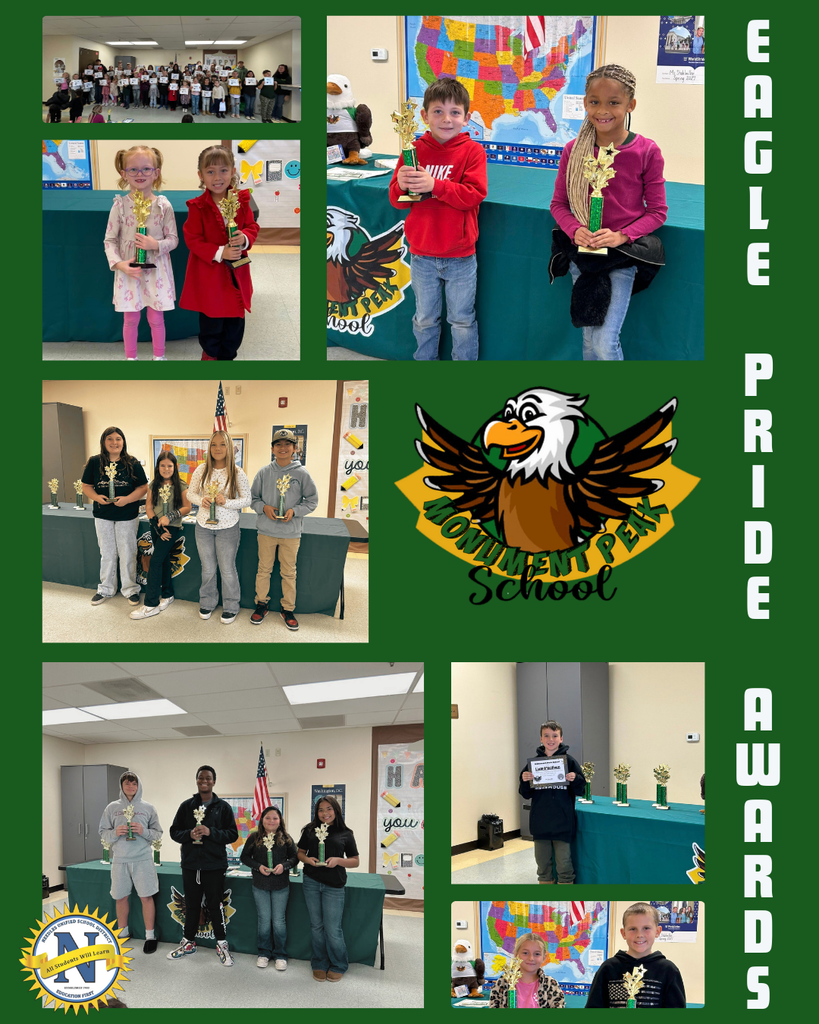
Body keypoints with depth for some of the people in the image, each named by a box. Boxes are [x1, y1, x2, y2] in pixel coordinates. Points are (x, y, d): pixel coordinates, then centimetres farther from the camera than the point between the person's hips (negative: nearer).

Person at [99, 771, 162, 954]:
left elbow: (158, 833, 6)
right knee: (121, 897, 9)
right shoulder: (112, 807, 7)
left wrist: (144, 831, -13)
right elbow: (103, 833, 8)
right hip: (120, 860, 2)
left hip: (143, 859, -2)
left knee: (146, 897, -4)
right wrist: (115, 833, -12)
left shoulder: (148, 808, 5)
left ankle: (150, 935, 5)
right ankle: (123, 932, 27)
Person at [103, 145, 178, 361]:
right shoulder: (120, 205, -6)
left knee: (156, 319, 10)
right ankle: (130, 357, 25)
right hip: (129, 271, 0)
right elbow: (110, 240, -3)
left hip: (156, 271, 0)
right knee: (131, 319, 11)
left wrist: (156, 244, -21)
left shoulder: (163, 205, -6)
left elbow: (173, 239, -1)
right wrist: (119, 263, -17)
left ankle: (159, 357, 25)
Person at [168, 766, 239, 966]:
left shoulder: (223, 807, 1)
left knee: (215, 905, 2)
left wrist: (211, 832, -18)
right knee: (191, 905, 12)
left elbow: (233, 834, -2)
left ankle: (221, 944, 13)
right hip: (190, 865, 2)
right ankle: (188, 942, 25)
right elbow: (174, 831, 8)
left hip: (214, 865, -2)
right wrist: (189, 834, -13)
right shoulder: (186, 806, 7)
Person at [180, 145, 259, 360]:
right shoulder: (197, 206, -14)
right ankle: (209, 352, 34)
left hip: (236, 271, 3)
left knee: (235, 319, 12)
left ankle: (227, 354, 31)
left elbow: (252, 227, 3)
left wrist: (245, 239, -21)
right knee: (211, 319, 9)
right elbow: (192, 239, -14)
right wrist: (219, 253, -24)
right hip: (208, 273, -3)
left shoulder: (241, 200, -4)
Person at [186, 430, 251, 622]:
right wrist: (201, 500, -15)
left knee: (227, 569, 7)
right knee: (208, 569, 15)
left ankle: (230, 607, 22)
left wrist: (227, 502, -22)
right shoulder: (202, 470, -2)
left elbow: (247, 500, -6)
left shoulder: (237, 472, -9)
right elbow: (190, 493, 7)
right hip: (204, 526, 2)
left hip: (228, 527, -2)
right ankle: (207, 603, 32)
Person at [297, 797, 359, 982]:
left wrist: (338, 860, -15)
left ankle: (338, 966, 16)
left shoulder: (345, 834, 1)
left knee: (333, 929, -2)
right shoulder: (310, 830, 6)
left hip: (334, 885, -2)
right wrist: (307, 859, -8)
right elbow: (300, 853, 14)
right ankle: (320, 964, 24)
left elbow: (355, 861, 4)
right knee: (316, 926, 10)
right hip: (311, 883, 3)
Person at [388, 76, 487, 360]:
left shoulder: (472, 150, -8)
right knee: (425, 320, 18)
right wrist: (401, 185, -23)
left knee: (462, 321, 11)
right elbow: (397, 200, 1)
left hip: (460, 257, -2)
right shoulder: (415, 150, -1)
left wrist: (435, 185, -29)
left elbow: (475, 195, -19)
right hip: (422, 255, 2)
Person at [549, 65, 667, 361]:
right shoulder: (574, 150, -2)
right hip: (582, 251, 3)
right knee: (589, 340, 11)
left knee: (606, 344, -12)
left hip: (622, 255, -3)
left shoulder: (646, 152, -9)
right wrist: (574, 230, -15)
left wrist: (622, 235, -18)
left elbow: (657, 211, -3)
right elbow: (558, 203, 5)